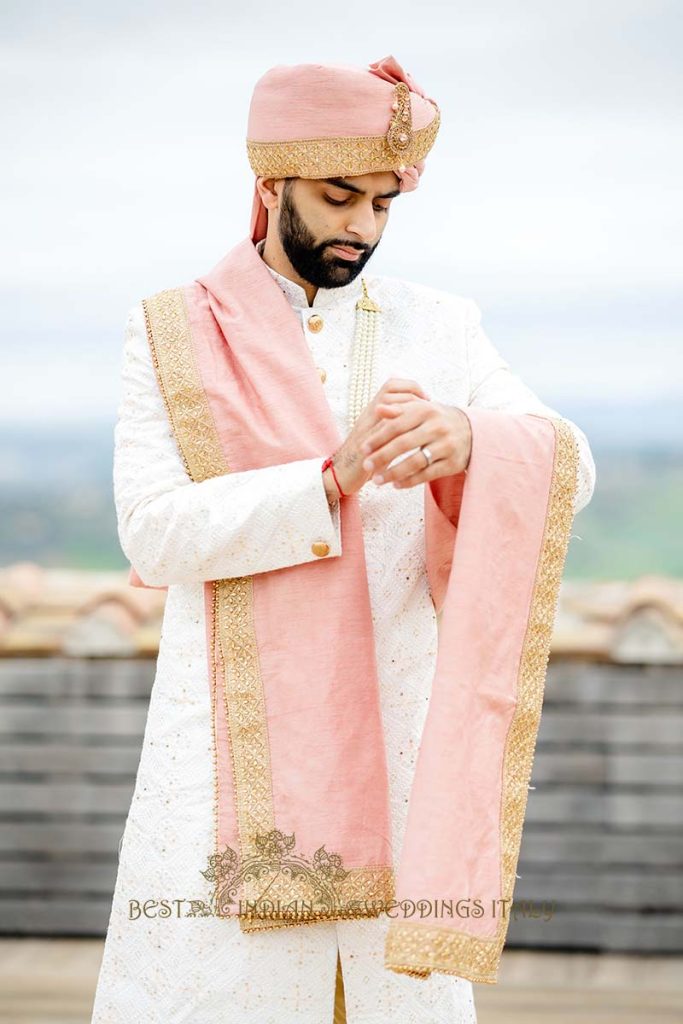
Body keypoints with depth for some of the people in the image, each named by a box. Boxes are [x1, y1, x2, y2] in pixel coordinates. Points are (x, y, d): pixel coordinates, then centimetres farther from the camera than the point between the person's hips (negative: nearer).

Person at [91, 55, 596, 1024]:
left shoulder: (443, 326, 9)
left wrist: (468, 437, -28)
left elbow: (566, 466, -4)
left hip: (396, 741, 2)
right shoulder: (169, 329, 3)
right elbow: (154, 531, -9)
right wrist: (336, 478, -23)